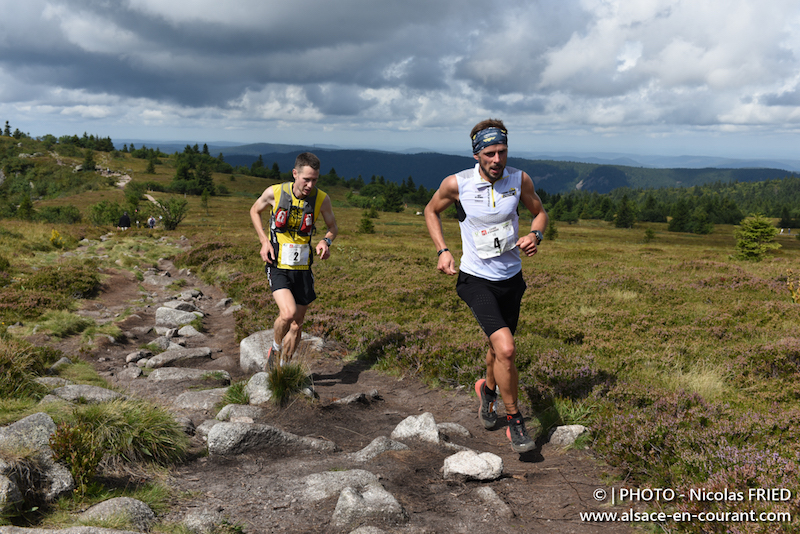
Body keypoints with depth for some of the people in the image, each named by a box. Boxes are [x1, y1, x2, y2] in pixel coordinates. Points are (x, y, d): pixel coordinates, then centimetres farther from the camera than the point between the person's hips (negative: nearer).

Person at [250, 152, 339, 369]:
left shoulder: (322, 199, -8)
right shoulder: (275, 192, -11)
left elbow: (333, 227, 9)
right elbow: (255, 211, 9)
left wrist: (326, 241, -15)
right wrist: (264, 241, -4)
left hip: (303, 269, 3)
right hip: (278, 266, -3)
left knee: (296, 325, 10)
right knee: (288, 313, -24)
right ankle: (275, 349, 8)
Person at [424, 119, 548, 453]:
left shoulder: (520, 180, -7)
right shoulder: (457, 184, -14)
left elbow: (539, 211, 10)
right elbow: (431, 211, 5)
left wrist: (535, 235, -12)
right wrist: (442, 251, -7)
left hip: (511, 278, 4)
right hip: (476, 279, -4)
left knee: (499, 346, 19)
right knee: (506, 349, -20)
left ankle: (488, 390, 52)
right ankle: (514, 422, 0)